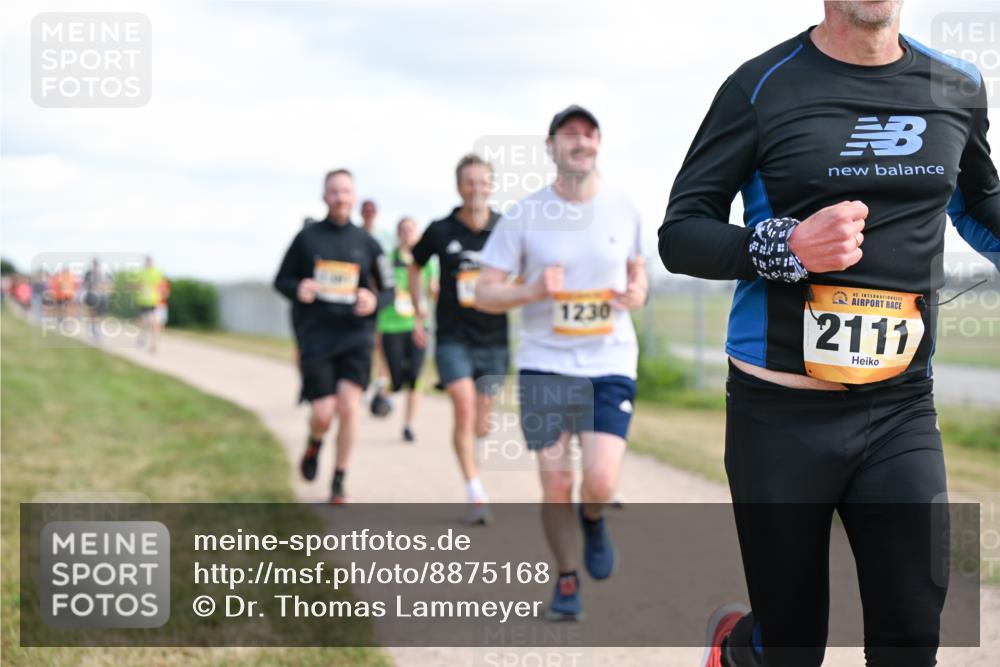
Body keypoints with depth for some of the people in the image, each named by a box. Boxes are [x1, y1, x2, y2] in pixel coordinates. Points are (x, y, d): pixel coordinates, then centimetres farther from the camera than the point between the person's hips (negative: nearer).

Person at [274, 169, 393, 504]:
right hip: (315, 338, -1)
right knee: (323, 413, -7)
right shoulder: (307, 237, 4)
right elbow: (281, 280, 10)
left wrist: (374, 300, -10)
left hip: (355, 335, 1)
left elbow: (388, 288, 12)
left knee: (349, 406, -12)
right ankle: (314, 444, 31)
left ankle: (339, 482, 5)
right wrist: (297, 289, -13)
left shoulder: (365, 242, 6)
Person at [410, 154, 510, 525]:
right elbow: (415, 267, 15)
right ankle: (476, 496, -16)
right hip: (453, 337, -2)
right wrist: (418, 314, 11)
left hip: (494, 339, 2)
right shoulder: (440, 231, -3)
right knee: (464, 407, -20)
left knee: (480, 424, 8)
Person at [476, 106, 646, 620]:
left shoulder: (622, 210, 2)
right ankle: (566, 580, 23)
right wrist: (533, 291, -21)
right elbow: (485, 294, -2)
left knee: (601, 481, -13)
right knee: (556, 484, 0)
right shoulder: (523, 216, -4)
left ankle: (593, 522, 23)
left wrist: (636, 293, -5)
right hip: (545, 364, -1)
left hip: (611, 364, 1)